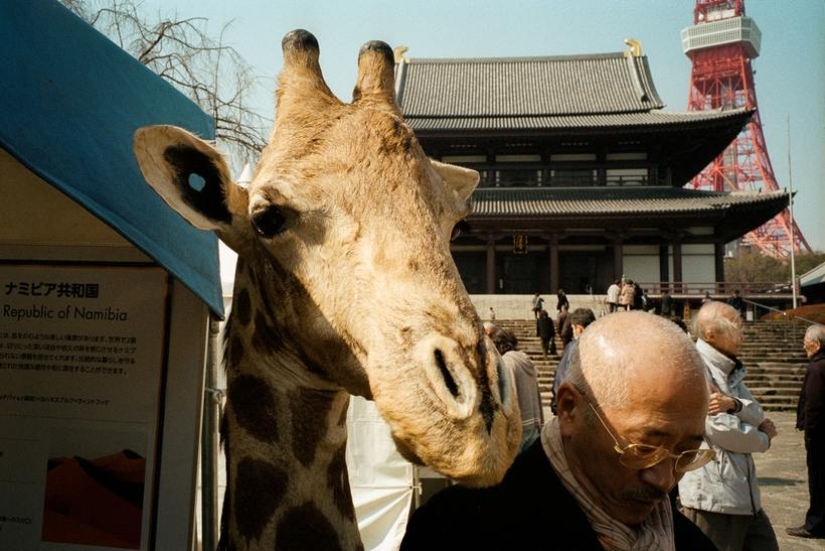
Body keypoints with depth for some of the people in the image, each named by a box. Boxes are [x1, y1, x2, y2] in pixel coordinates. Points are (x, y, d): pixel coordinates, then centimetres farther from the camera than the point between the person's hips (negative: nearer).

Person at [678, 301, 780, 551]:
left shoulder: (729, 370, 15)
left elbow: (758, 414, 4)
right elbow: (719, 428, -20)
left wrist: (733, 404, -20)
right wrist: (763, 439, 0)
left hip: (744, 493, 9)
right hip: (712, 495, -9)